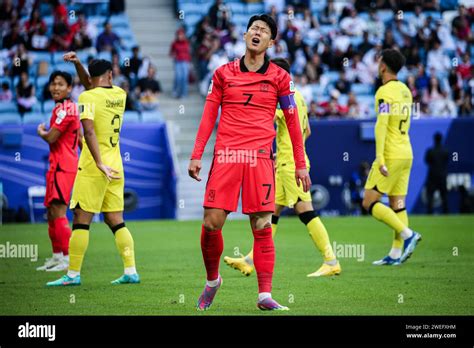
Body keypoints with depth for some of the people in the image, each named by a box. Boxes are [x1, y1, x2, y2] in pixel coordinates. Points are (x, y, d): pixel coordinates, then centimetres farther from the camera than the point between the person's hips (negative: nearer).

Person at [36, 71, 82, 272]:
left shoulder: (65, 109, -15)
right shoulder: (66, 108, 17)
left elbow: (51, 138, -20)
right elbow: (80, 139, 24)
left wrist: (41, 132, 1)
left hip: (62, 167, -10)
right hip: (57, 165, 10)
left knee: (58, 212, -13)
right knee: (51, 213, 15)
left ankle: (68, 259, -14)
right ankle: (57, 255, 24)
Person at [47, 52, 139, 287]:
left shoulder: (88, 97, -10)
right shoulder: (119, 95, 9)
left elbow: (89, 130, -22)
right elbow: (90, 86, 27)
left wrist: (99, 163, -25)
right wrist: (78, 64, 19)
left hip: (93, 169, -6)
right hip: (115, 167, 6)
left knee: (81, 220, -3)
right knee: (116, 221, 9)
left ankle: (73, 274, -3)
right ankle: (131, 271, 6)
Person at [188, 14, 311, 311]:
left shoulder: (279, 77, 8)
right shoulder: (223, 74, 10)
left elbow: (293, 121, 9)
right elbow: (209, 117, 12)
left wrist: (300, 165, 5)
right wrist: (196, 156, 4)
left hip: (260, 157, -1)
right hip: (225, 156, 1)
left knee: (262, 228, -4)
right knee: (212, 223, -5)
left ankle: (265, 295, -1)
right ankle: (212, 280, 18)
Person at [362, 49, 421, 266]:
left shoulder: (385, 92, -13)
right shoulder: (405, 90, 13)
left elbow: (381, 125, -21)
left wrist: (379, 158, -24)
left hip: (391, 156, -9)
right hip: (406, 154, 9)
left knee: (369, 203, -4)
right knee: (397, 205, 8)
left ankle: (408, 234, -12)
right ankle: (396, 254, 5)